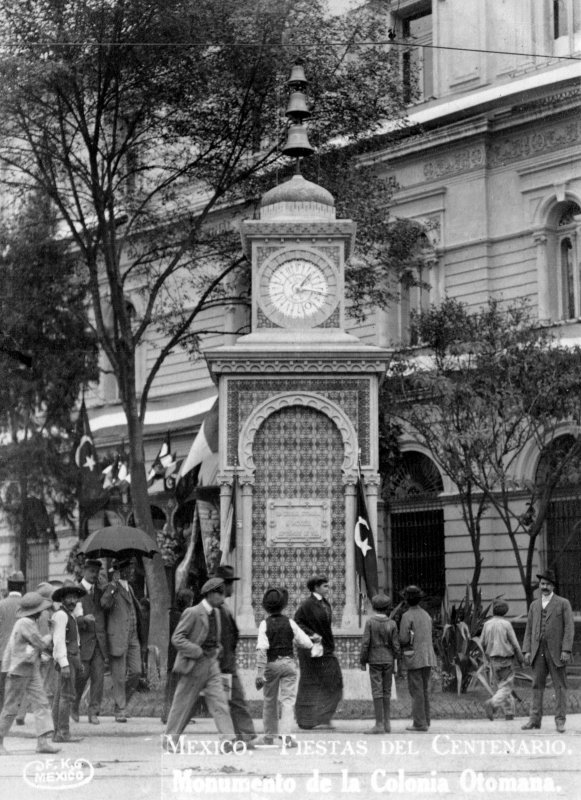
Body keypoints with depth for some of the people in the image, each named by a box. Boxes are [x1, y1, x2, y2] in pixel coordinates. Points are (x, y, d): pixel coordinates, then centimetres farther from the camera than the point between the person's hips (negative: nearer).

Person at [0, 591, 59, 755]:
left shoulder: (30, 623, 13)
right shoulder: (25, 624, -17)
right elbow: (41, 644, -16)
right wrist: (50, 637, 2)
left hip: (32, 671, 9)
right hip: (19, 670, -9)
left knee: (41, 704, -1)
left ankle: (43, 741, -6)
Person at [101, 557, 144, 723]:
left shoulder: (128, 588, 18)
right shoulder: (111, 588, -8)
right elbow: (105, 604, -28)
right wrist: (114, 584, -30)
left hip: (133, 637, 7)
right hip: (118, 637, -7)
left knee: (136, 672, 1)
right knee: (119, 676, -2)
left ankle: (122, 702, 19)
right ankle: (120, 711, 4)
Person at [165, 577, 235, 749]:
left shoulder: (215, 614, 11)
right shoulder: (193, 613, -13)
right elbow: (177, 638, -16)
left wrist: (216, 650, 9)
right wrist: (198, 652, -21)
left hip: (212, 665, 6)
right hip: (194, 665, -6)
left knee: (220, 701, -7)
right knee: (183, 704, 5)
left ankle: (227, 740, -14)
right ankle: (171, 738, 21)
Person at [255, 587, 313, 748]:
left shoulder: (265, 624, -7)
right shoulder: (290, 623, -2)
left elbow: (261, 649, -15)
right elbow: (307, 644, -1)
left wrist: (260, 673, -16)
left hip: (271, 663, 0)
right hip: (288, 662, 0)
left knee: (270, 701, 15)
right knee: (288, 700, 0)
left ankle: (269, 736, 24)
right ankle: (286, 735, -15)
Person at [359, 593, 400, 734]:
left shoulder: (370, 622, -8)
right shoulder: (392, 624, -2)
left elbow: (365, 643, -10)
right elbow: (395, 645, -1)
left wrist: (362, 661, -1)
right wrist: (396, 659, 11)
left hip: (375, 660, -3)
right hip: (388, 660, 3)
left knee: (377, 691, -4)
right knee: (386, 692, 11)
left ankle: (379, 724, -8)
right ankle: (386, 722, 15)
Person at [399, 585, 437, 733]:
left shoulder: (407, 616, -10)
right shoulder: (426, 615, 13)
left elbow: (403, 639, -15)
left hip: (414, 658, -7)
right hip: (428, 657, 7)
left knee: (416, 691, -4)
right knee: (424, 690, 13)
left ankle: (419, 723, -5)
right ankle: (425, 720, 15)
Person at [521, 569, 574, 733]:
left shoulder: (563, 604, 2)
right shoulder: (534, 605, 14)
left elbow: (569, 628, -4)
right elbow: (529, 629, 13)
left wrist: (566, 650, -13)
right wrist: (526, 650, 2)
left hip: (556, 651, -4)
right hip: (538, 652, 4)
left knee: (560, 686, -2)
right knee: (537, 685, 3)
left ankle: (560, 721, 0)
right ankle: (535, 719, 6)